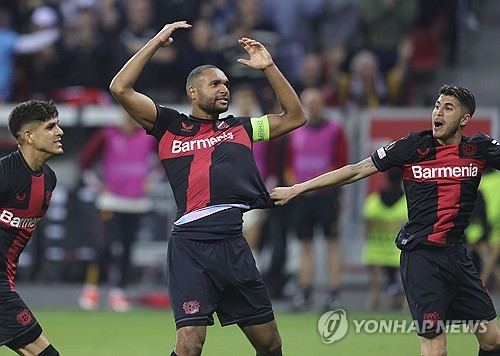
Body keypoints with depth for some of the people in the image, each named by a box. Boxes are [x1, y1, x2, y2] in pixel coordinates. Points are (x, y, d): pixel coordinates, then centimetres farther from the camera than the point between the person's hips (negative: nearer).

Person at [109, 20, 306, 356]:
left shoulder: (239, 127, 22)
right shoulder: (170, 125, 11)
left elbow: (295, 116, 26)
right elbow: (121, 89, 2)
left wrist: (269, 67, 19)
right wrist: (156, 42, 3)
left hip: (234, 245, 5)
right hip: (191, 244, -4)